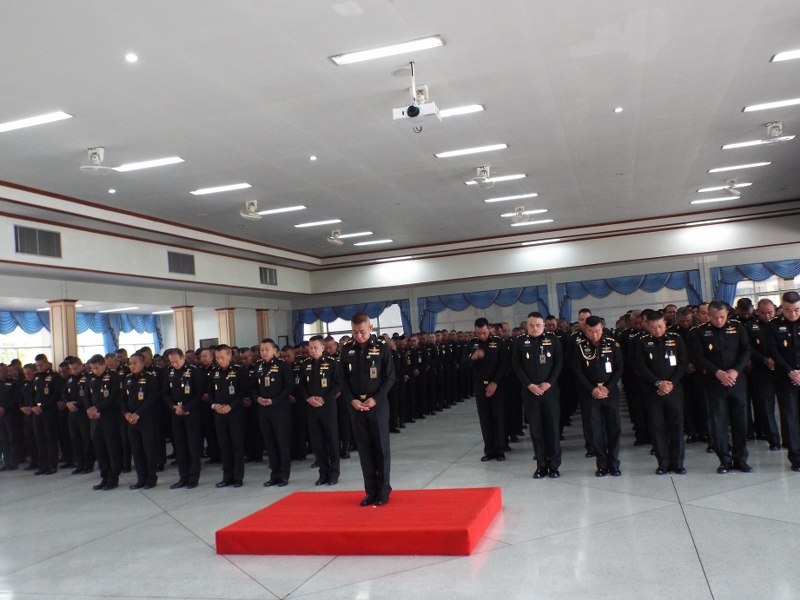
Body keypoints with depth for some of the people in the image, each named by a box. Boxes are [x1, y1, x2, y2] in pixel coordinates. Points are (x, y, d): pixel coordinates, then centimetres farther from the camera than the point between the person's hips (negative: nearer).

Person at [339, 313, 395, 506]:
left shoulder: (382, 347, -5)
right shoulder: (347, 349, 3)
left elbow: (390, 377, -4)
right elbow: (344, 378, 6)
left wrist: (376, 398, -15)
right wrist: (351, 399, -8)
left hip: (378, 404, -3)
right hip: (356, 405, 3)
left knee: (381, 447, 3)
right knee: (364, 448, 7)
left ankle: (383, 490, 13)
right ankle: (371, 491, 16)